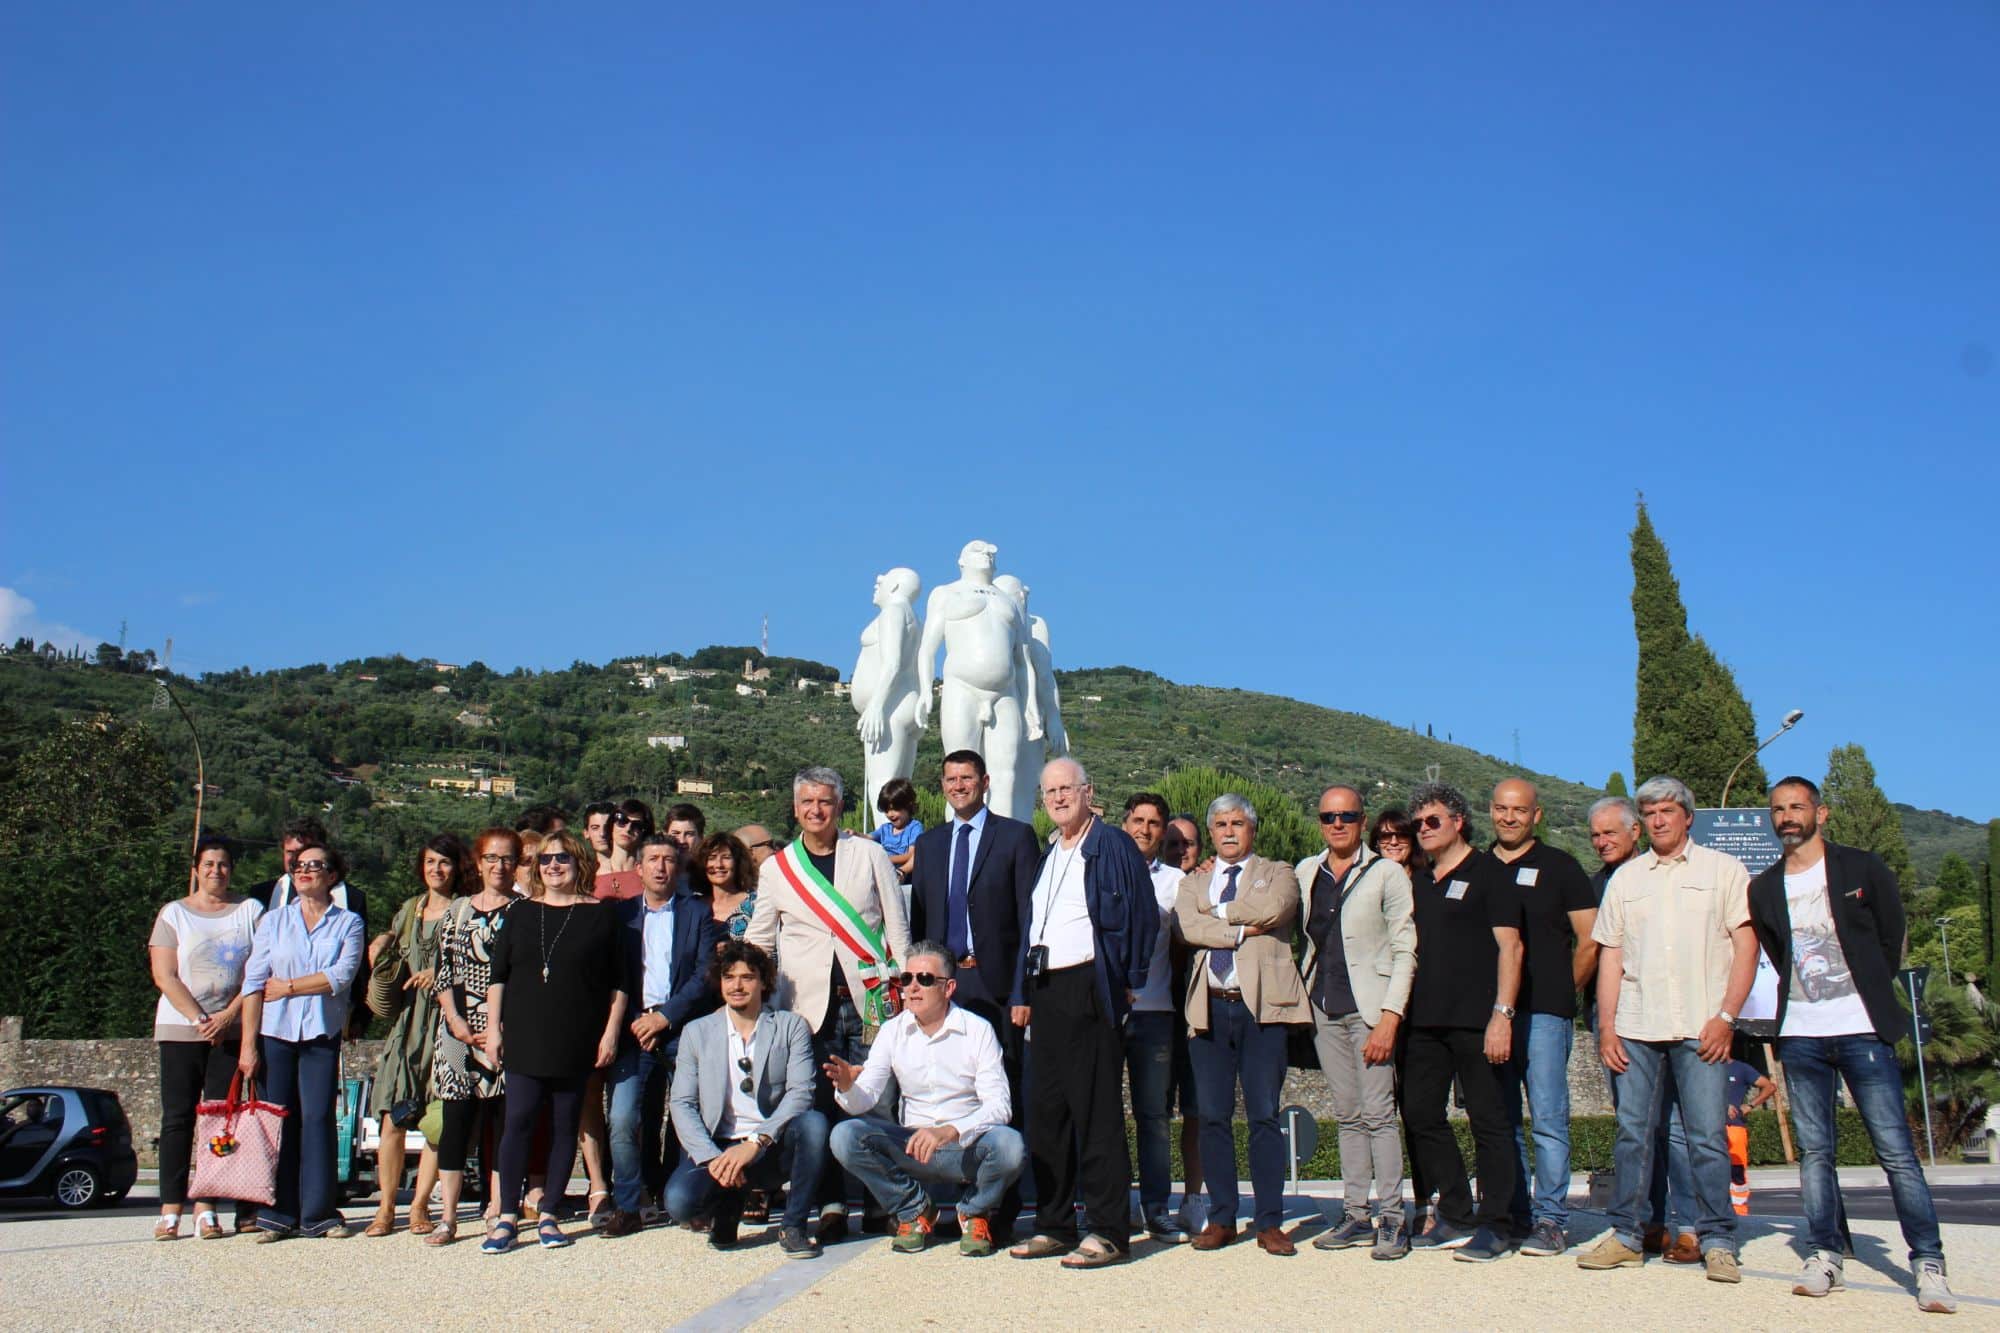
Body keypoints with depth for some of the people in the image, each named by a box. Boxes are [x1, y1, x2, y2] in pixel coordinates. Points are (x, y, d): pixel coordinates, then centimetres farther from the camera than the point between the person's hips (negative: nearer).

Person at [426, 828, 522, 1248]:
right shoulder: (458, 910, 14)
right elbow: (443, 970, 10)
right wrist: (454, 1020, -3)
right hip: (459, 1028, 2)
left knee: (501, 1118, -1)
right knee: (457, 1118, -2)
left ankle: (498, 1210, 6)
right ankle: (447, 1217, -1)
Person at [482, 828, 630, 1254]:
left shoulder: (600, 916, 3)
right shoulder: (521, 913, 10)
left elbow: (619, 983, 4)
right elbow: (498, 975, 11)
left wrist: (611, 1032, -2)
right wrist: (493, 1027, 5)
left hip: (576, 1043, -1)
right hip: (525, 1039, 1)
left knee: (565, 1125, 4)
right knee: (518, 1121, -5)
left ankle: (548, 1216, 12)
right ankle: (507, 1218, 2)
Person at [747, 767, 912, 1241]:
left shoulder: (869, 855, 7)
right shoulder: (776, 868, 11)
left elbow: (897, 926, 7)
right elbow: (758, 940, 16)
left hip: (868, 995, -1)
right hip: (809, 1002, 1)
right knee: (818, 1106, -4)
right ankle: (831, 1204, 3)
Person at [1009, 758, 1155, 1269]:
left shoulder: (1113, 845, -3)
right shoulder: (1047, 854, 19)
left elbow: (1141, 917, -6)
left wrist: (1128, 983, -10)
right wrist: (1024, 993, 16)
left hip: (1088, 991, -8)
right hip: (1046, 993, 8)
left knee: (1096, 1112, -6)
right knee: (1045, 1111, 9)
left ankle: (1109, 1232, 0)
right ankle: (1054, 1226, 18)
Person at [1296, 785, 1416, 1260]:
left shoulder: (1386, 873, -3)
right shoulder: (1305, 873, 10)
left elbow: (1405, 950, -7)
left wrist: (1390, 1016, -13)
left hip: (1368, 1006, -4)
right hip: (1323, 1007, 5)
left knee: (1377, 1113, -7)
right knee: (1347, 1115, 8)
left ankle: (1392, 1219, -2)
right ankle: (1355, 1215, 13)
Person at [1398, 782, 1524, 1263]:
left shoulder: (1488, 872, -2)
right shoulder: (1419, 882, 18)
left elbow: (1509, 946, -8)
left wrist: (1502, 1013, -16)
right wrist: (1401, 1013, 13)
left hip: (1476, 1021, -7)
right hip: (1425, 1021, 7)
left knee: (1487, 1119, -2)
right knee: (1420, 1115, 8)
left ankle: (1495, 1225, 4)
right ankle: (1456, 1217, 18)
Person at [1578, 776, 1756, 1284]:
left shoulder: (1723, 870, 7)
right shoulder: (1626, 877, 16)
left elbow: (1746, 945, 2)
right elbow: (1610, 955, 14)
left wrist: (1726, 1017, -8)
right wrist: (1606, 1026, 5)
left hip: (1700, 1028, -3)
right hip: (1635, 1028, 3)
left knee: (1707, 1137, -4)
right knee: (1631, 1133, 3)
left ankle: (1718, 1242, 3)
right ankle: (1626, 1236, 10)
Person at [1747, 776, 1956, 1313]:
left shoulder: (1863, 869, 3)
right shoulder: (1763, 890, 11)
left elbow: (1893, 938, 9)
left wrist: (1869, 995, 11)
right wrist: (1806, 995, 11)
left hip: (1861, 1030, -3)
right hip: (1800, 1035, 3)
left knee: (1896, 1150, -6)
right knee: (1814, 1152, 4)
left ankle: (1929, 1263, -2)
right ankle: (1824, 1256, 10)